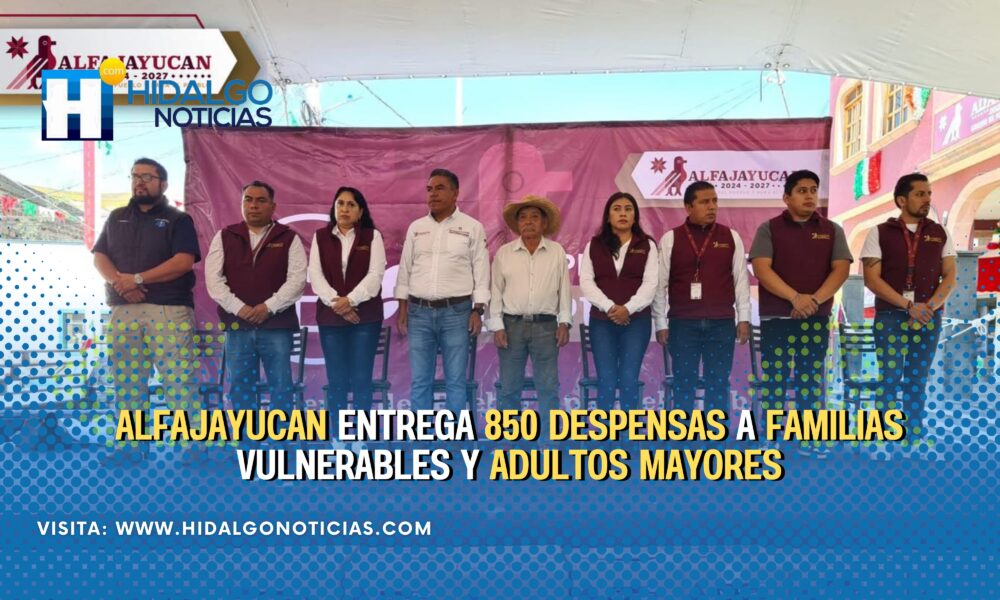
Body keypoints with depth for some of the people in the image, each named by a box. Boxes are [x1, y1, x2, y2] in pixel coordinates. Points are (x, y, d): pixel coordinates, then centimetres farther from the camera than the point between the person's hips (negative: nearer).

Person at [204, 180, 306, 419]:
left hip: (277, 325, -2)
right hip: (237, 325, 2)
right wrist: (238, 308, -13)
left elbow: (297, 278, -5)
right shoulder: (224, 237, 9)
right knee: (240, 386, 7)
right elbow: (214, 279, 1)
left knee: (280, 386, 1)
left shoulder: (289, 238, 4)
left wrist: (268, 307, -16)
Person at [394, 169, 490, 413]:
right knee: (420, 381, 6)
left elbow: (481, 273, 0)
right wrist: (402, 310, 6)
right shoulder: (416, 227, 10)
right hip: (419, 311, 3)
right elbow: (405, 270, 12)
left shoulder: (473, 228, 1)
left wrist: (478, 311, -7)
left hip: (456, 311, -3)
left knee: (455, 380, 2)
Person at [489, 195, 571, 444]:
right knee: (509, 387, 5)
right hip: (511, 324, 0)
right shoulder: (504, 253, 4)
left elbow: (564, 288, 5)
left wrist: (564, 322, -1)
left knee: (548, 387, 2)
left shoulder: (557, 252, 4)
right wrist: (497, 326, -2)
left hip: (545, 325, 0)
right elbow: (496, 291, 4)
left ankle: (547, 441, 10)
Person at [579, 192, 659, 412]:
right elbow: (586, 282, -1)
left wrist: (628, 308, -17)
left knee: (629, 379, -2)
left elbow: (650, 283, -3)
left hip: (636, 320, -1)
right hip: (601, 320, 1)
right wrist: (609, 307, -15)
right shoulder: (594, 245, 8)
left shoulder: (647, 245, 6)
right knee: (606, 379, -1)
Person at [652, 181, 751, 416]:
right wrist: (661, 323, 0)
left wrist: (744, 318, 4)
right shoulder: (670, 239, 0)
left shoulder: (731, 237, 5)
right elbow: (660, 283, 2)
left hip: (721, 323, 1)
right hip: (682, 323, -1)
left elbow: (741, 279, 7)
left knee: (718, 383, 7)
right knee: (683, 382, 5)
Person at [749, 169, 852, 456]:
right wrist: (795, 297, -18)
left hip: (816, 318, 2)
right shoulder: (769, 229, 3)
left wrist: (814, 299, -15)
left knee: (811, 377, 5)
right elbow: (761, 268, -9)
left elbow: (841, 269, 0)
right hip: (775, 316, -2)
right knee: (773, 376, -1)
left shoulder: (832, 230, 9)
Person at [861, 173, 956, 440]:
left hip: (928, 318, 3)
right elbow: (872, 279, -6)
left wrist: (929, 307, -11)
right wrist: (909, 306, -14)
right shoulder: (880, 233, 1)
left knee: (918, 380, 7)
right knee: (890, 379, -4)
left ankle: (915, 433, 14)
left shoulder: (939, 233, 10)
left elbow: (950, 276, 6)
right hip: (890, 316, -3)